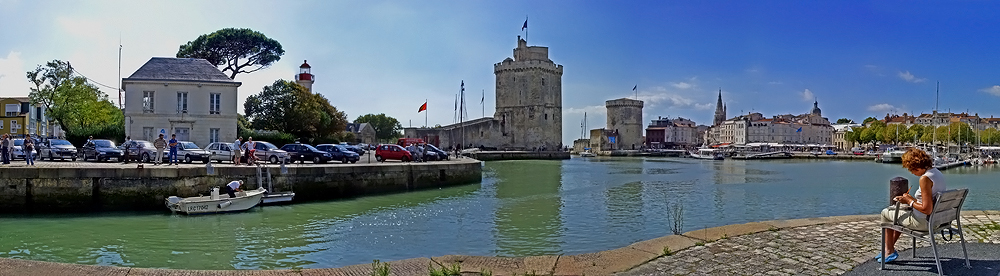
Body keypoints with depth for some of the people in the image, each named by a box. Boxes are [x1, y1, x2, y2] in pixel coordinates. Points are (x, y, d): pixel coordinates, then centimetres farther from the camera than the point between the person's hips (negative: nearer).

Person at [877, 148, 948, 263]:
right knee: (900, 211, 32)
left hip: (923, 222, -10)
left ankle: (890, 251, 24)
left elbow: (927, 209, -28)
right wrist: (912, 198, 7)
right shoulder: (937, 172, 3)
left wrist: (910, 201, -13)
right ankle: (888, 248, 38)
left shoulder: (925, 178, -27)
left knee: (885, 213, 11)